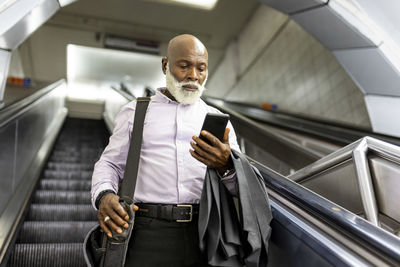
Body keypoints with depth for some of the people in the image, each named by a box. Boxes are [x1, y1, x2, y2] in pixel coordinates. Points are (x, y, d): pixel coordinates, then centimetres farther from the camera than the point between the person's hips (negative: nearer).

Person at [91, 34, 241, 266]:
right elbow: (110, 164, 14)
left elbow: (240, 187, 7)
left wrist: (225, 167, -16)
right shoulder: (135, 112, 15)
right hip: (148, 233, -1)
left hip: (204, 232, 2)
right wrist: (104, 196, -8)